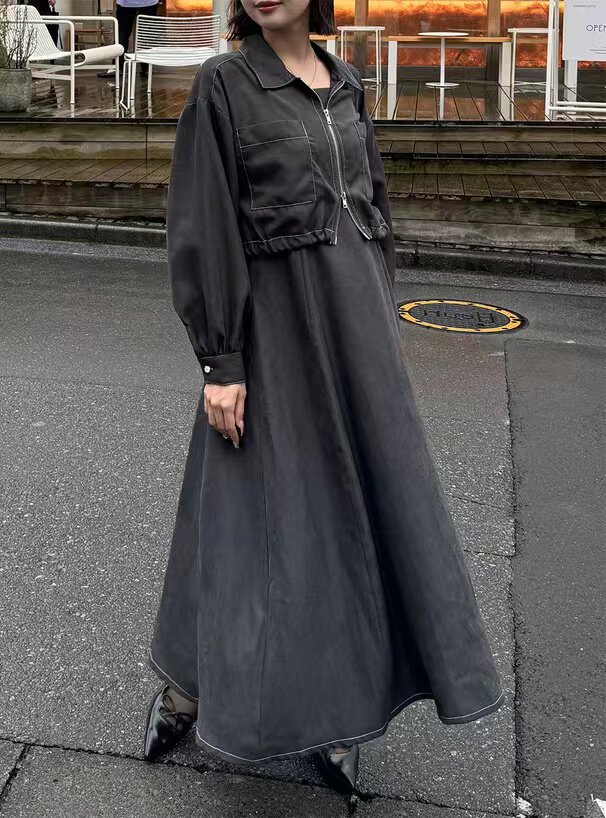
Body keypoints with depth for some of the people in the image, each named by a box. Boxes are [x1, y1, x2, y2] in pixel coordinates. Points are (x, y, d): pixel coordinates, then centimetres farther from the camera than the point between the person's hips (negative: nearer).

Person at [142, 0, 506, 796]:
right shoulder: (221, 85, -5)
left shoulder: (345, 86, 13)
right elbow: (201, 228, -10)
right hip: (274, 328, -5)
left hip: (352, 320, 6)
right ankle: (189, 681, 27)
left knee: (354, 505, 7)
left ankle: (325, 706, 23)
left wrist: (383, 329, 14)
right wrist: (218, 363, -15)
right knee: (252, 515, 3)